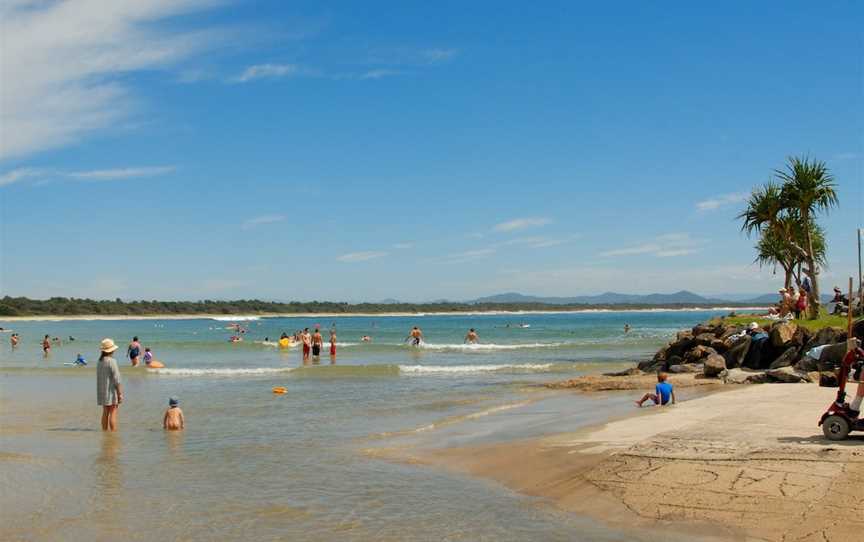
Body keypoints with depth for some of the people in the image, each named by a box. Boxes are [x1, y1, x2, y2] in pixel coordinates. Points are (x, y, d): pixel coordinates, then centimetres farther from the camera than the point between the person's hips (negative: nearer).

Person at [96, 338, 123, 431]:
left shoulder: (99, 362, 8)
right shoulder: (112, 361, -15)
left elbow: (98, 378, 13)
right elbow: (116, 379, -16)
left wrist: (100, 392, 18)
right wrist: (120, 393, -12)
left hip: (102, 391, 8)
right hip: (112, 391, -8)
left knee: (105, 413, 12)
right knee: (113, 414, -5)